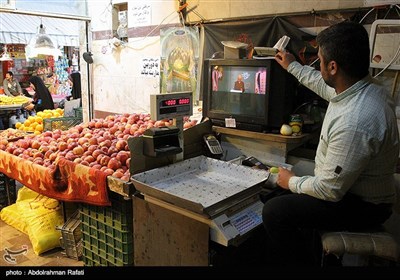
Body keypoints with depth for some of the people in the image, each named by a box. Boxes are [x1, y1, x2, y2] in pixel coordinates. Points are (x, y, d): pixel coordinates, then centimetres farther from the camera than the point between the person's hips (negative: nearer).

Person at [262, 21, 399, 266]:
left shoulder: (354, 123, -37)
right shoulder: (364, 87, -6)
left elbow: (331, 190, -29)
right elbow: (323, 85, 18)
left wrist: (292, 182, -11)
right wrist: (292, 66, 29)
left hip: (363, 207, -10)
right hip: (349, 186, 10)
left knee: (274, 212, -17)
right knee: (277, 196, 12)